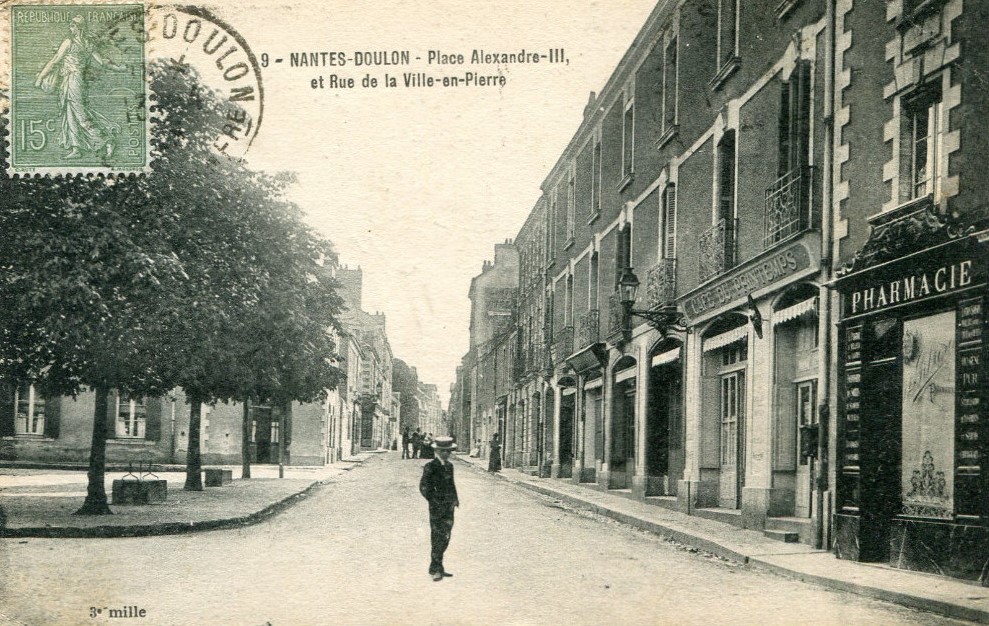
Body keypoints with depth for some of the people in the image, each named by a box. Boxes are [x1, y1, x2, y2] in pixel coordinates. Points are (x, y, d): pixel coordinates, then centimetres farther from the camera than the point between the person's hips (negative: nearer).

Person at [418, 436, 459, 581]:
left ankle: (438, 567, 19)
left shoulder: (449, 465, 12)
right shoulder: (430, 467, -9)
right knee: (437, 537, -5)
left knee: (445, 538, 10)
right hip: (437, 508, -7)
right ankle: (435, 569, 0)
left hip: (449, 506, 7)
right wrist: (435, 502, -14)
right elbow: (423, 487, -10)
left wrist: (455, 498, 10)